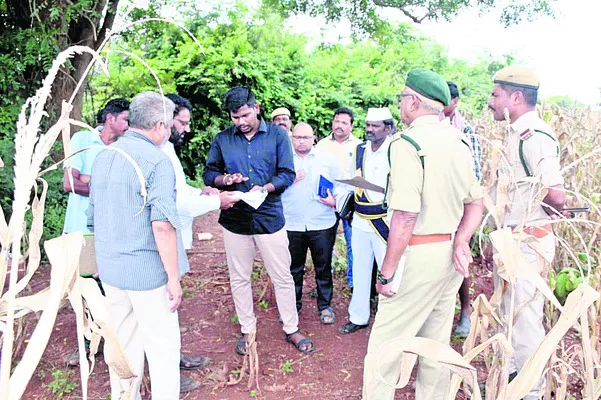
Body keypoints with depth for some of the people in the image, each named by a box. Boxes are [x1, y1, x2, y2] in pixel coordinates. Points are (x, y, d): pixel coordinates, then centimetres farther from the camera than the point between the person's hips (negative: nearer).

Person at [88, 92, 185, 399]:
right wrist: (174, 278, -16)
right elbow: (162, 225, -22)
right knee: (162, 346, 5)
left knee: (123, 343, 19)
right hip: (147, 272, -7)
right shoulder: (157, 160, -15)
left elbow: (93, 218, 16)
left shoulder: (103, 157, 9)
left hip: (109, 270, 7)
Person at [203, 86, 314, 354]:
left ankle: (291, 329, 25)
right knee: (239, 279, 12)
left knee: (282, 277, 7)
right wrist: (224, 179, -15)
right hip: (235, 219, 2)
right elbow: (209, 174, 6)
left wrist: (265, 188, -22)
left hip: (270, 217, -2)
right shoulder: (222, 139, 4)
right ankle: (247, 330, 30)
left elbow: (287, 174, -5)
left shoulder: (277, 135, -2)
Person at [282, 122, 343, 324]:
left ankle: (325, 306, 24)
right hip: (291, 225, 0)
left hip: (322, 224, 0)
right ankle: (293, 306, 27)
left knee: (323, 268, 8)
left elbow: (340, 185, 9)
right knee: (294, 268, 10)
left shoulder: (327, 160, 7)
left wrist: (335, 201, -9)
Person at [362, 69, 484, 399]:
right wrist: (460, 241, 1)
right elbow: (476, 204, 13)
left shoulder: (407, 142, -16)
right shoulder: (458, 143, 10)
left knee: (384, 341, 3)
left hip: (418, 255, -8)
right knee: (436, 341, 20)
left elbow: (406, 216, -22)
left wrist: (386, 273, -15)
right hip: (451, 255, 8)